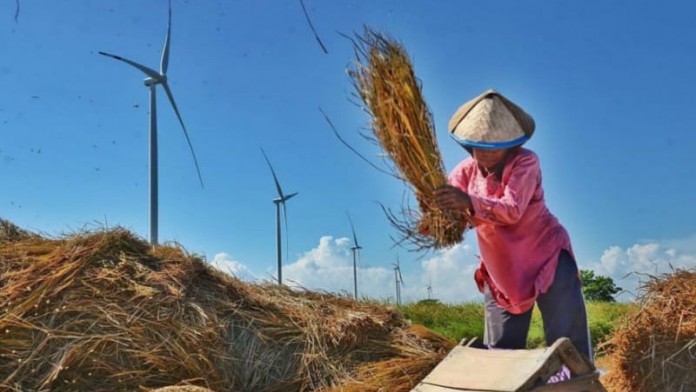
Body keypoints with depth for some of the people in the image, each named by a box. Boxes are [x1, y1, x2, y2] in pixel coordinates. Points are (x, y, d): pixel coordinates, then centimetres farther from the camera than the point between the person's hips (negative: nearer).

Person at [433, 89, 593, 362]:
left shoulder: (525, 162, -19)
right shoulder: (466, 171, -5)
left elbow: (512, 211, -34)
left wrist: (468, 202, -51)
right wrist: (437, 213, -39)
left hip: (548, 260, -4)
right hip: (500, 273, 5)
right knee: (499, 351, 12)